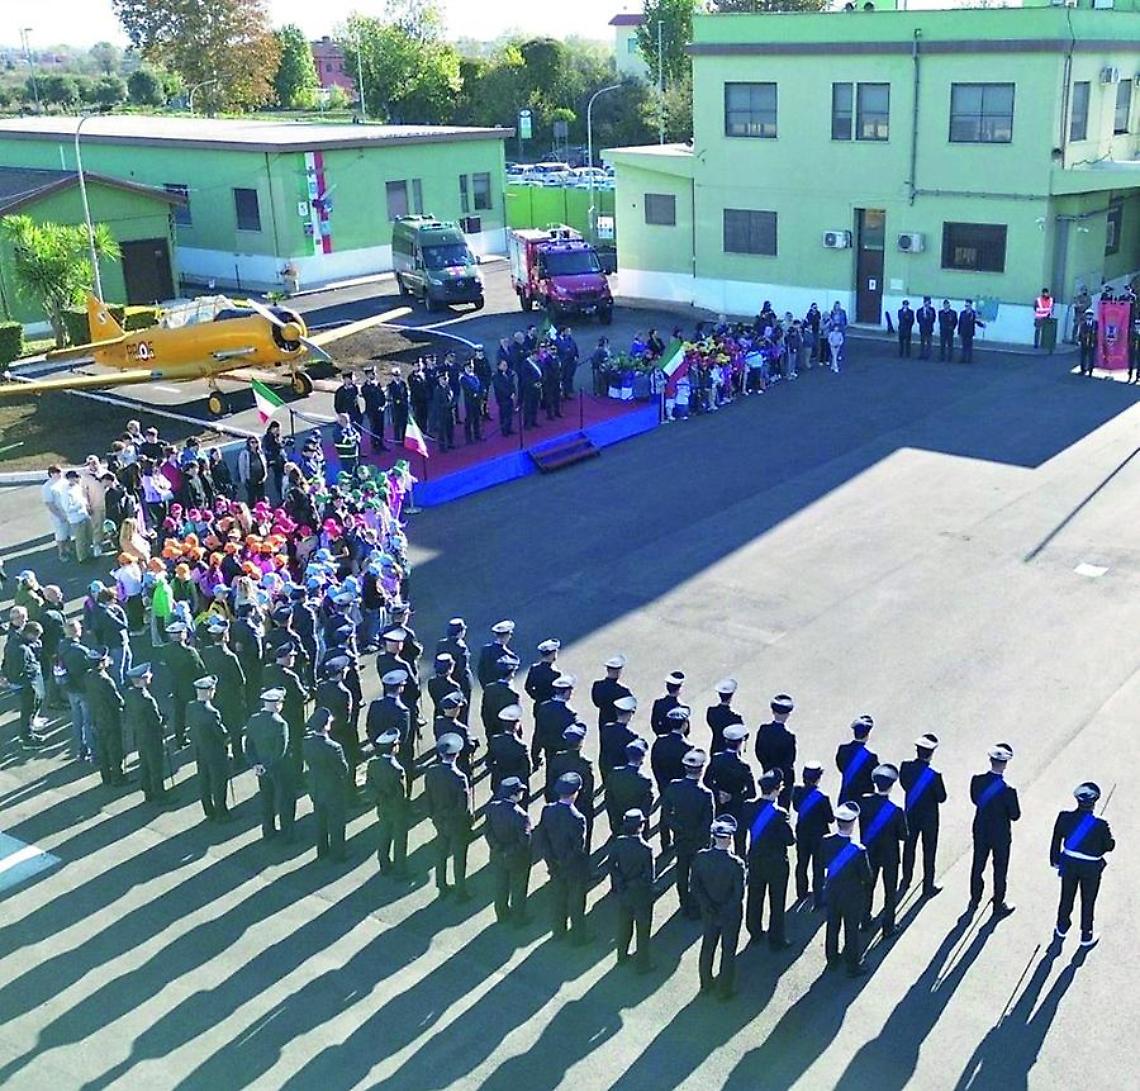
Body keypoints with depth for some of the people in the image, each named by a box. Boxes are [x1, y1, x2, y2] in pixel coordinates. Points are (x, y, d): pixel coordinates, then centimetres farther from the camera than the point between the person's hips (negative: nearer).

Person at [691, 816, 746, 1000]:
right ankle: (726, 989, 26)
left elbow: (695, 885, -9)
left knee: (707, 946, 21)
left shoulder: (700, 857, -15)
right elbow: (739, 894, -22)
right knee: (728, 951, 14)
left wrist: (708, 906, -5)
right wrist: (726, 911, -9)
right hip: (731, 915, -3)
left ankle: (706, 984, 37)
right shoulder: (736, 864, -26)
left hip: (708, 913, 4)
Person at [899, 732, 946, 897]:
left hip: (911, 814, 4)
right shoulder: (934, 774, -29)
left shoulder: (905, 766, -16)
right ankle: (928, 887, 26)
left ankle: (905, 881, 37)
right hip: (929, 818, -4)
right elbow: (942, 798, -17)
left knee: (909, 847, 22)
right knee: (929, 852, 14)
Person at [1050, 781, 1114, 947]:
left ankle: (1062, 928, 42)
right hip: (1091, 868, -3)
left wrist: (1055, 860, 11)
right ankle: (1086, 936, 33)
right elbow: (1109, 846, -13)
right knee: (1088, 902, 17)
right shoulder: (1100, 826, -28)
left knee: (1067, 897, 24)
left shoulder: (1064, 817, -19)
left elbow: (1056, 841, -5)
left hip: (1069, 864, 3)